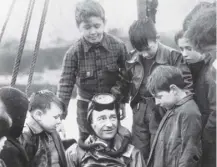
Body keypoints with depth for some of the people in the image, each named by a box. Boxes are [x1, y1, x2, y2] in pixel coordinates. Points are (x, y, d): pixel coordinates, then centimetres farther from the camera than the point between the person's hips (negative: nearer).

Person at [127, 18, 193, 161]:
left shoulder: (172, 56, -13)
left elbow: (186, 83, -13)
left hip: (162, 109, -4)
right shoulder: (134, 57, 1)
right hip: (139, 109, 5)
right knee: (138, 152, 14)